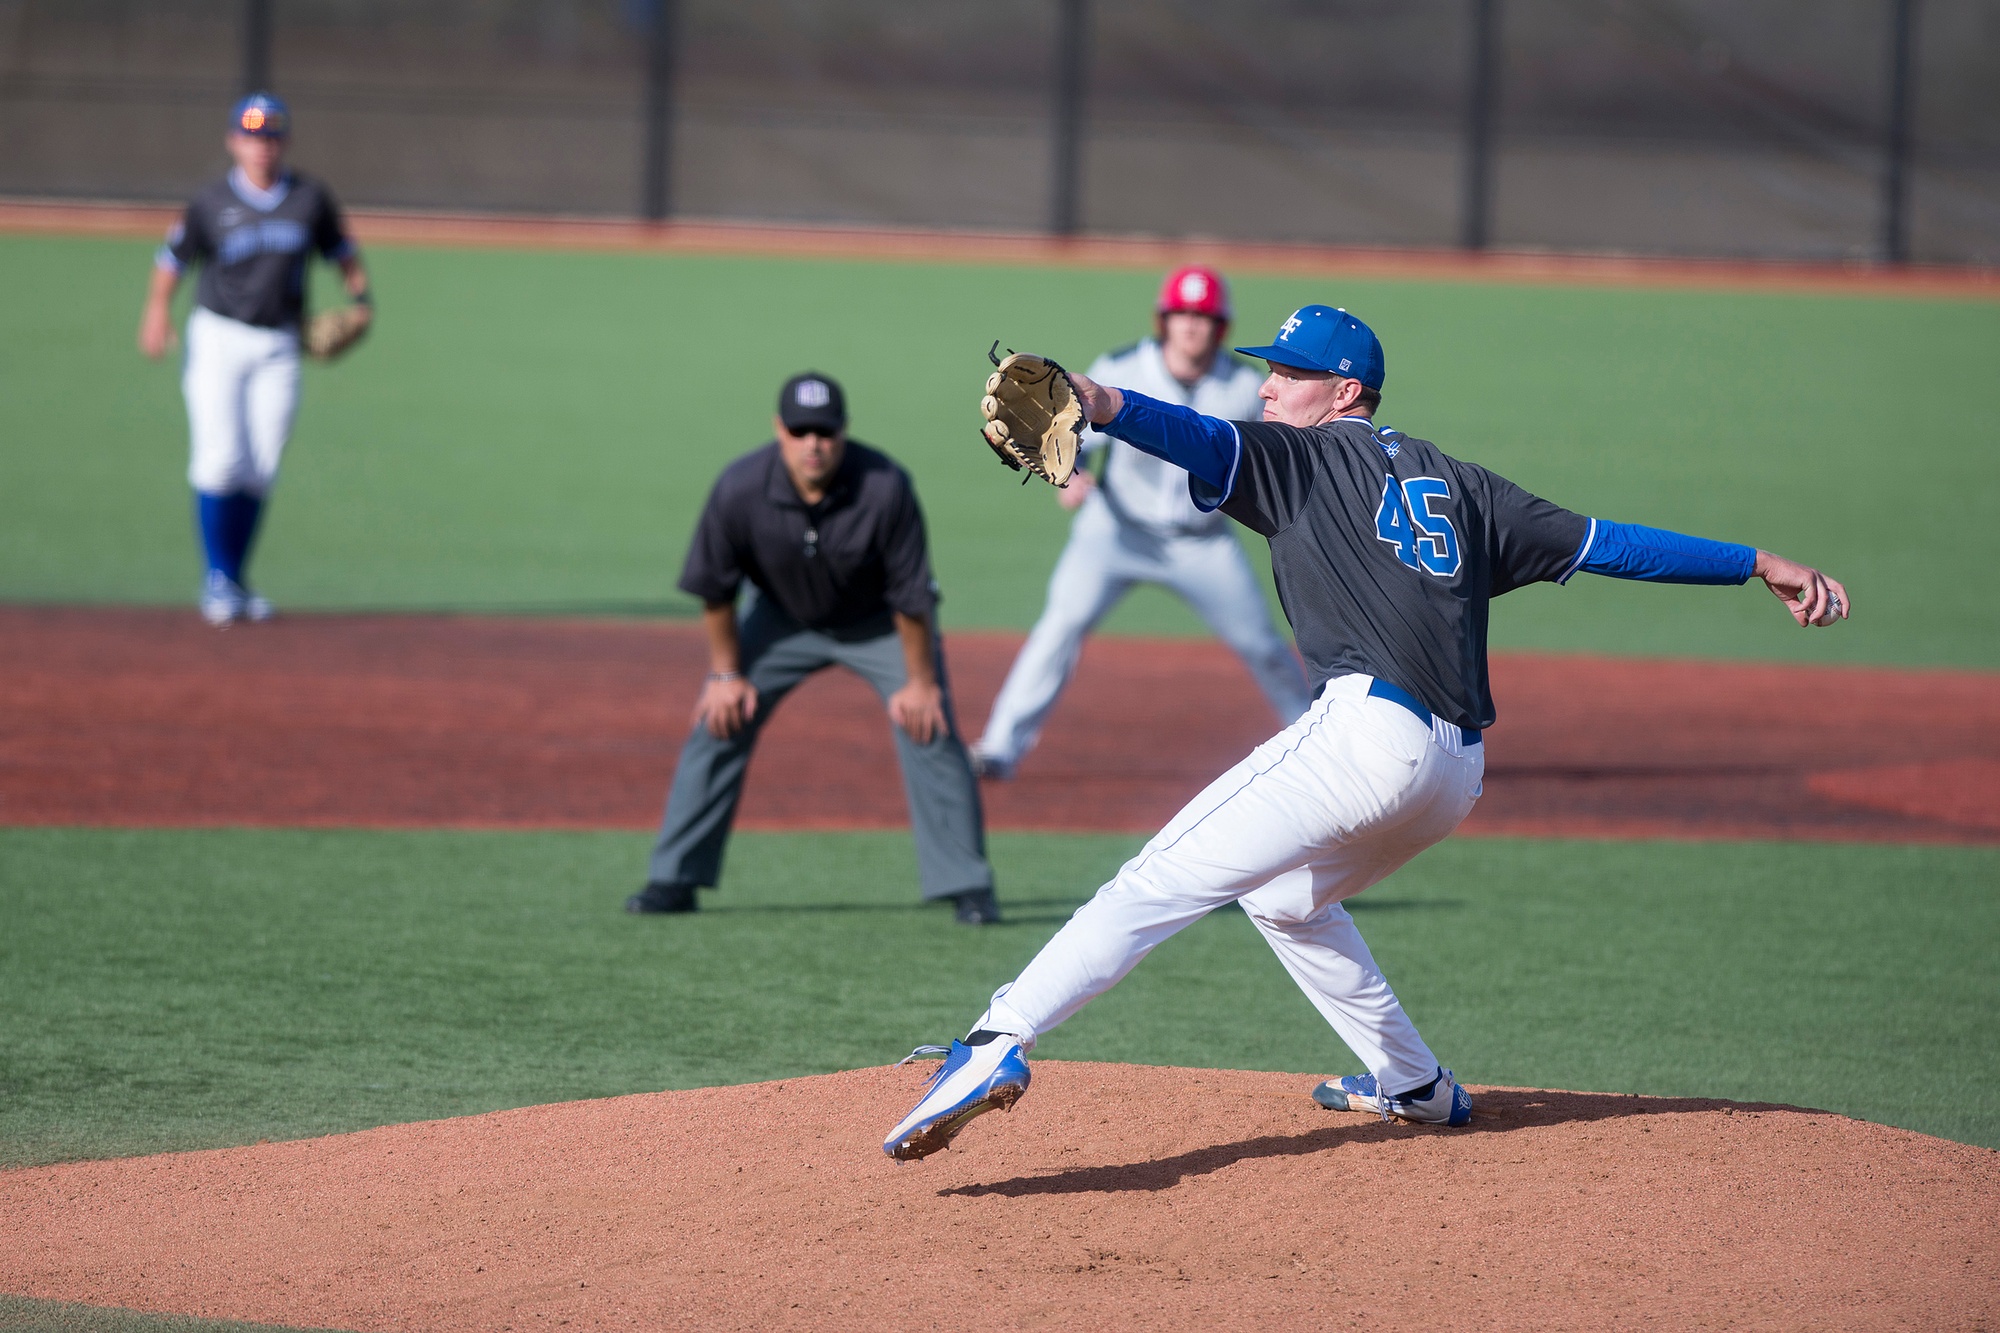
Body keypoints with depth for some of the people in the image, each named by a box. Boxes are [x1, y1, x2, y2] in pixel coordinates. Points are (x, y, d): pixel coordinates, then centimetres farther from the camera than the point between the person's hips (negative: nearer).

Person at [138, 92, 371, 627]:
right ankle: (217, 579, -3)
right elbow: (173, 259, 6)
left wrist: (359, 295, -3)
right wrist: (158, 312, -8)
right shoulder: (212, 202, -2)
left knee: (260, 473, 2)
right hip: (217, 339, -2)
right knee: (221, 459, -12)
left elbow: (343, 252, 15)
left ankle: (236, 582, 15)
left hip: (277, 349, 2)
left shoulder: (311, 199, 3)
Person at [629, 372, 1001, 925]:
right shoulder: (740, 490, -28)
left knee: (929, 730, -14)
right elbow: (714, 588, -11)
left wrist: (921, 681, -15)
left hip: (879, 624, -2)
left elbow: (912, 594, -21)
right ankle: (674, 880, 6)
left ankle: (968, 888, -6)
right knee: (718, 723, -5)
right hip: (784, 618, 2)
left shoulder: (885, 489, -34)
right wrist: (726, 672, -5)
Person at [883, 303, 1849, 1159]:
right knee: (1285, 896, 32)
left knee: (1165, 880, -17)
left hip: (1366, 729, -8)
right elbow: (1604, 544, 26)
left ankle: (997, 1046, -34)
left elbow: (1201, 442, -11)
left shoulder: (1302, 458, 10)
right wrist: (1763, 565, 30)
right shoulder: (1453, 483, 26)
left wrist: (1101, 405, -29)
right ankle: (1414, 1085, 35)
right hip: (1457, 771, 8)